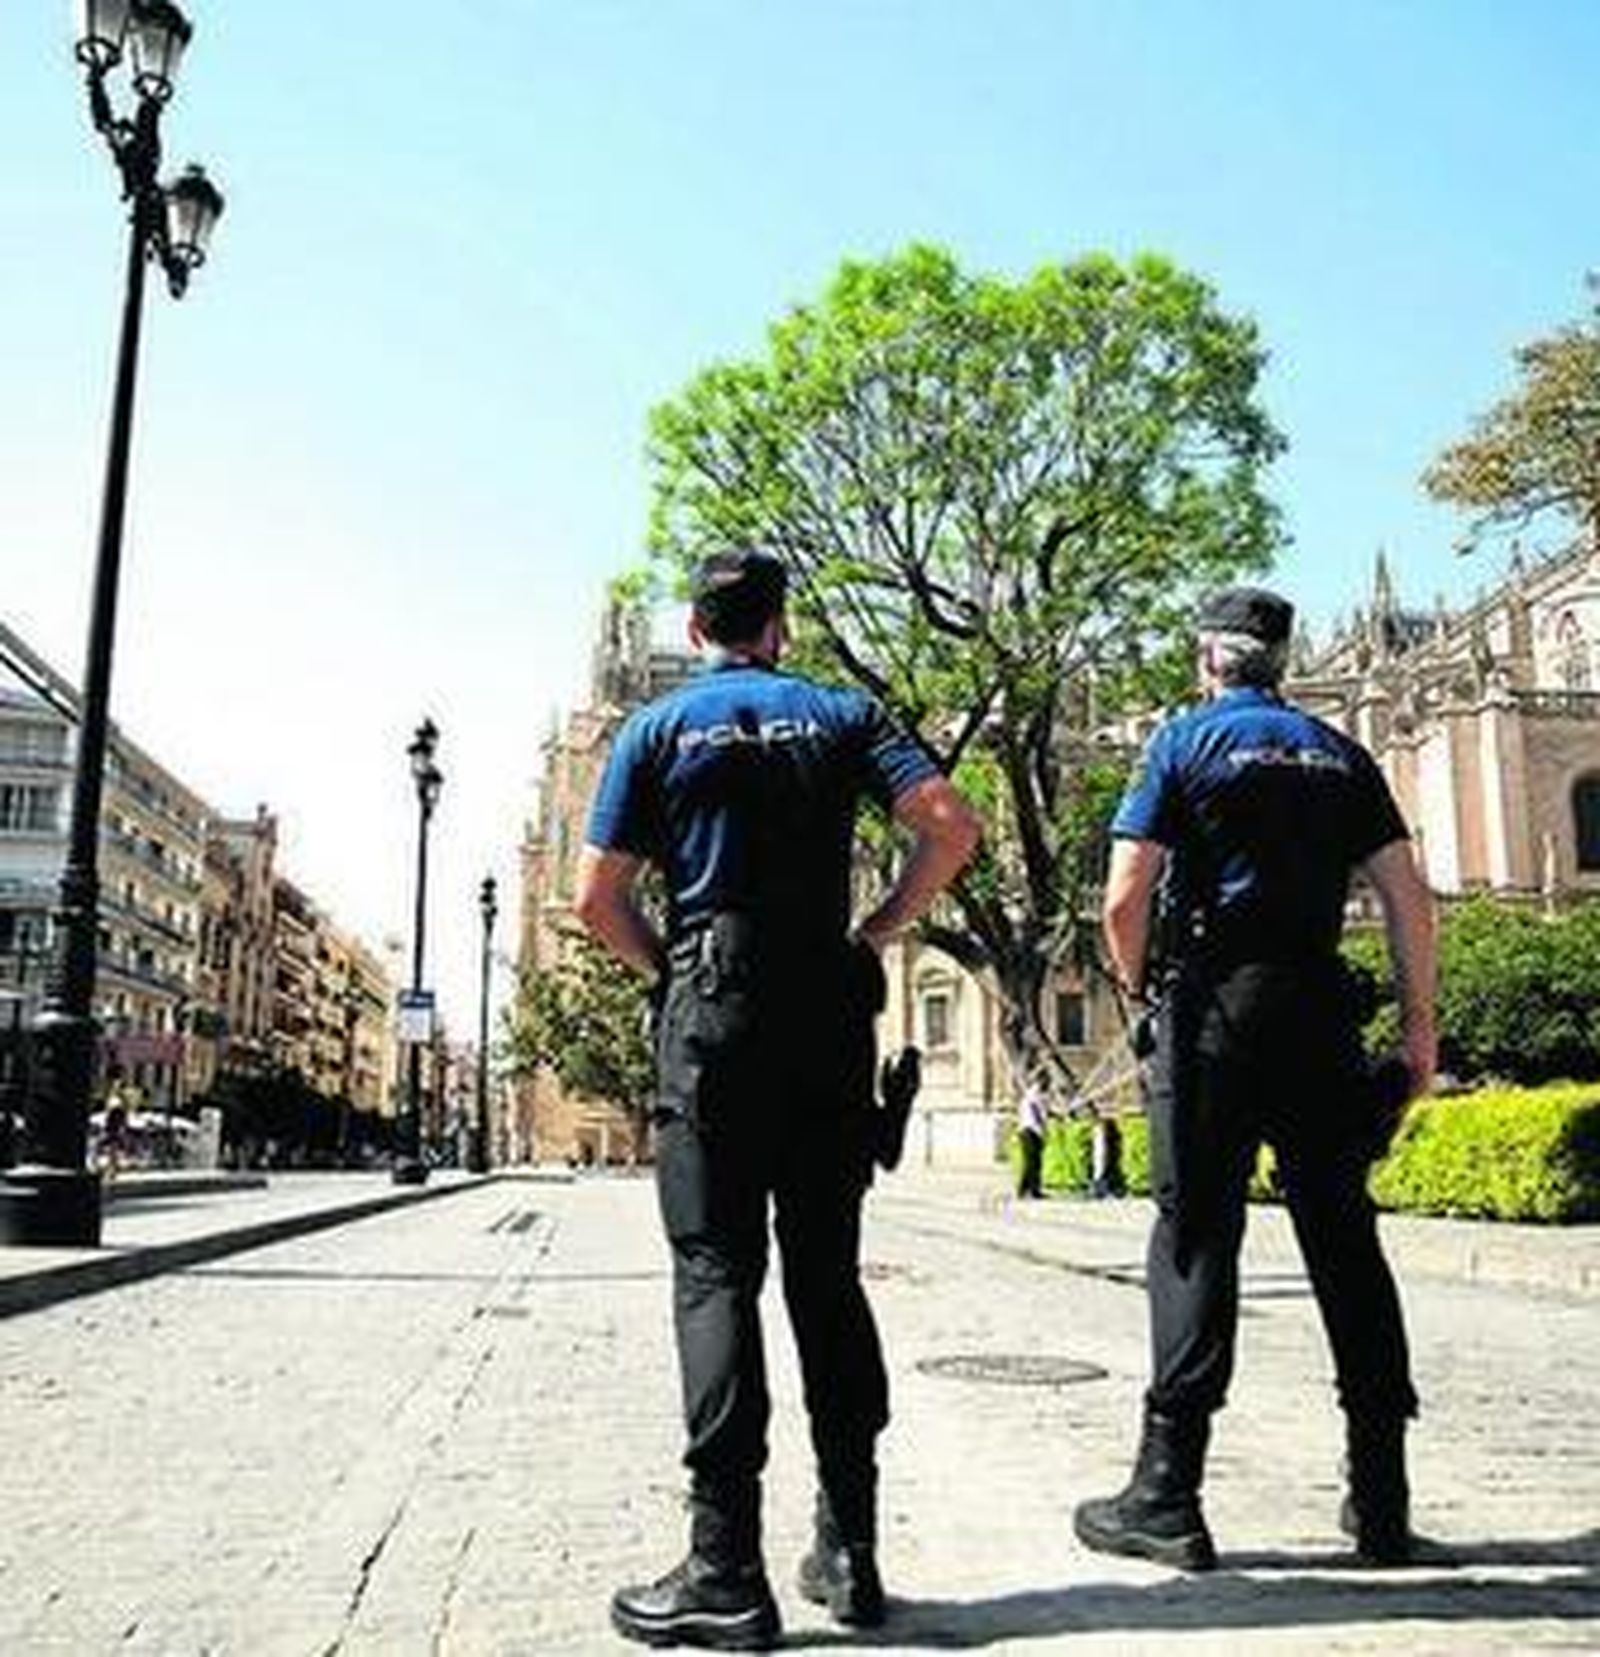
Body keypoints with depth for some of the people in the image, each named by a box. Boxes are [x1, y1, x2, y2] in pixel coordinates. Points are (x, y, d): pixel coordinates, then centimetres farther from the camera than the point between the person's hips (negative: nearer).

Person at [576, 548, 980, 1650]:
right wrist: (873, 934, 6)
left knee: (717, 1276, -3)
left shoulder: (659, 728, 6)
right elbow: (952, 828, -1)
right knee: (829, 1277, 8)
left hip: (713, 1016, -2)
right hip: (831, 1014, 3)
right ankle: (850, 1553, 12)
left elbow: (597, 899, -1)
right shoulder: (842, 715, 11)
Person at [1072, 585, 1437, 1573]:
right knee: (1345, 1243, 9)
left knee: (1196, 1240, -2)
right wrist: (1420, 1022, 13)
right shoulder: (1340, 754, 14)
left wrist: (1138, 988, 9)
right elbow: (1409, 900, 8)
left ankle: (1167, 1499, 0)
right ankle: (1382, 1504, 16)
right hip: (1322, 1012, 4)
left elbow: (1125, 901, -7)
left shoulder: (1187, 742, 1)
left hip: (1217, 1009, -4)